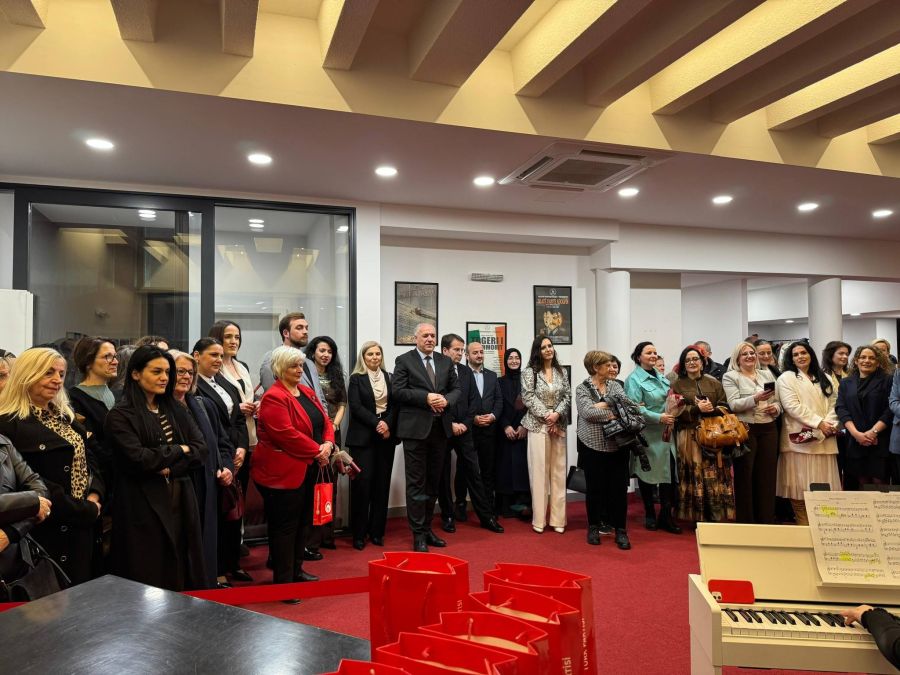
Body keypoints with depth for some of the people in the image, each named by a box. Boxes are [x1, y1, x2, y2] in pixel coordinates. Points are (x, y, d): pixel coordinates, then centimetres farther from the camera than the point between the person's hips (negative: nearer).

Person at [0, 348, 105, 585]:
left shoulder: (66, 417, 13)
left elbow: (90, 458, 13)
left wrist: (95, 496, -6)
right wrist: (86, 511, -15)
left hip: (81, 530, 7)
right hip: (46, 532, -7)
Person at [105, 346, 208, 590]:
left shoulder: (175, 410, 12)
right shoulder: (120, 415, -6)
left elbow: (201, 450, 3)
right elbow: (138, 459, -18)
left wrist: (169, 467, -12)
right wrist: (179, 449, -5)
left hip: (182, 502, 5)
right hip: (143, 507, -5)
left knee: (184, 574, 10)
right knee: (150, 583, 3)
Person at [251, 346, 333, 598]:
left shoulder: (307, 392, 12)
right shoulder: (274, 397, -16)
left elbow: (325, 421, 11)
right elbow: (286, 434, -24)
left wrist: (327, 444, -8)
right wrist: (317, 451, -19)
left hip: (307, 470, 9)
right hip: (282, 473, -9)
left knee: (302, 523, 18)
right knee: (285, 527, 1)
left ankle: (296, 570, 33)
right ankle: (283, 581, 12)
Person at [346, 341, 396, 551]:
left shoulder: (389, 377, 13)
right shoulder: (356, 378, 2)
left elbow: (394, 405, 7)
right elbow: (356, 406, -7)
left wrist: (387, 424, -10)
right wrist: (377, 424, -15)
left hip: (386, 436, 4)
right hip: (363, 437, -3)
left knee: (382, 484, 4)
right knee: (362, 483, -5)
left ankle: (377, 531, 13)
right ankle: (359, 534, 4)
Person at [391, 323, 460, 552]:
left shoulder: (445, 361, 12)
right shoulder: (404, 360, -1)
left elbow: (456, 389, 12)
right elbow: (397, 391, -9)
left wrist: (446, 400, -9)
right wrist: (426, 398, -18)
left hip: (440, 428, 5)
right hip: (416, 428, -5)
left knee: (434, 481, 13)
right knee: (416, 482, 0)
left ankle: (427, 528, 25)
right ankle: (418, 533, 9)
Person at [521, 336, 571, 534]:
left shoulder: (561, 372, 10)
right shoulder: (529, 372, -2)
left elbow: (567, 396, 6)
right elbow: (528, 398, -7)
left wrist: (556, 414, -11)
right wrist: (546, 416, -14)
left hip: (558, 425, 4)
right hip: (538, 425, -4)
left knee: (558, 471, 4)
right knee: (539, 471, -3)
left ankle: (557, 518, 11)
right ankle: (539, 519, 5)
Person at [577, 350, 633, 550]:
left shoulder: (615, 385, 10)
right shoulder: (582, 389, -2)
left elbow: (626, 403, -7)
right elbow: (587, 412, -17)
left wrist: (603, 404, -16)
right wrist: (612, 414, -13)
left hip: (618, 445, 3)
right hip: (593, 446, -3)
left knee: (619, 488, 4)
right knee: (595, 488, 7)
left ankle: (620, 530, 14)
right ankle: (594, 527, 22)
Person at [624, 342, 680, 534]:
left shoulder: (660, 376, 14)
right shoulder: (634, 379, -9)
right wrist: (658, 418, -21)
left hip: (666, 433, 6)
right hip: (647, 435, -6)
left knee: (669, 472, 1)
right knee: (647, 473, 5)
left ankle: (666, 516, 10)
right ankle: (650, 514, 20)